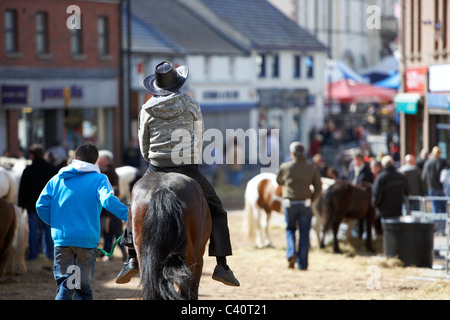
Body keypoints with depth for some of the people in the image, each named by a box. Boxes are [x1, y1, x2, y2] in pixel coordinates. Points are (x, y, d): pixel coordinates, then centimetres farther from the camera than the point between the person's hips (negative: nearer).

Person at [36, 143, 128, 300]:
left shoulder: (57, 179, 11)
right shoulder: (98, 179, 2)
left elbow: (41, 205, 3)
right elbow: (108, 200, -18)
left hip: (61, 238, 1)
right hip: (87, 239, -1)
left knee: (64, 285, 1)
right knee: (83, 287, 11)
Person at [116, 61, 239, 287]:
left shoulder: (147, 110, 2)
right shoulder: (191, 105, 0)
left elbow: (144, 147, 9)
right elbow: (198, 140, 9)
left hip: (156, 171, 1)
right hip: (187, 169, -1)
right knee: (215, 210, 11)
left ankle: (132, 260, 13)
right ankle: (222, 265, 1)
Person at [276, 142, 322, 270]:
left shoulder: (285, 167, -3)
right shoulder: (312, 168, 0)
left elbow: (279, 181, 15)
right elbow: (318, 188, 0)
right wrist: (311, 200, 12)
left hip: (290, 203, 0)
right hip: (305, 204, 0)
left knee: (290, 229, 18)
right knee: (304, 234, 7)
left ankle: (291, 253, -5)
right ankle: (302, 263, 6)